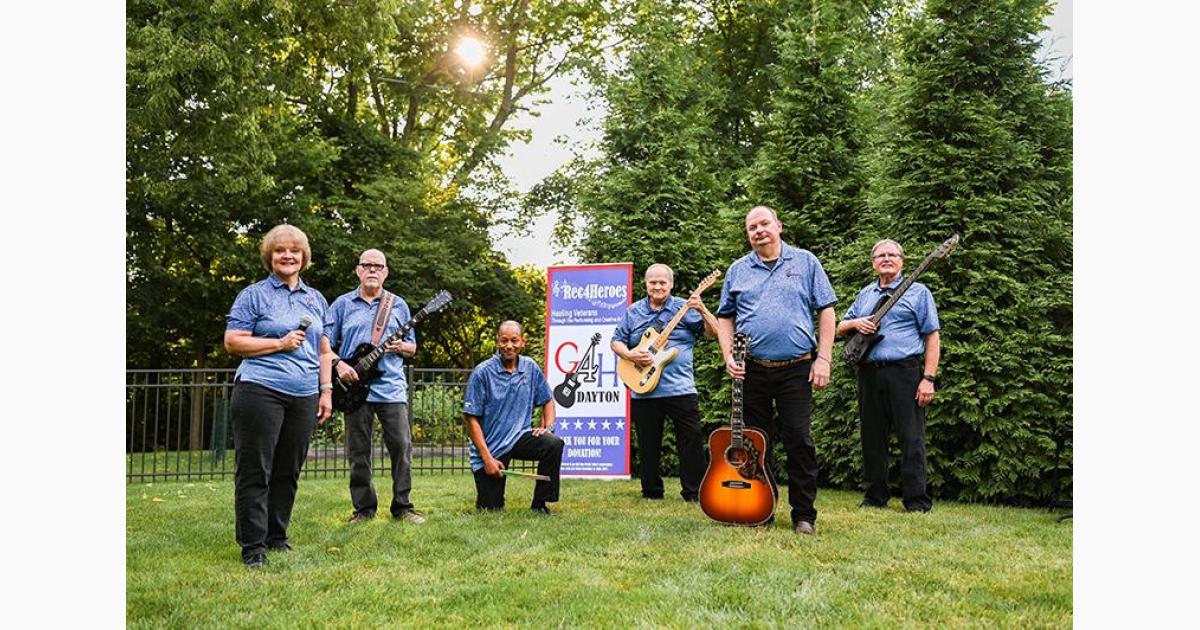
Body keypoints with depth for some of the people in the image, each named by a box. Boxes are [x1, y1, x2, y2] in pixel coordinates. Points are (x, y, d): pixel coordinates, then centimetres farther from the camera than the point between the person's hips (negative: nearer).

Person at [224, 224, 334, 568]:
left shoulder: (316, 299, 18)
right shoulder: (254, 295, 2)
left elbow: (323, 350, 20)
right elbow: (233, 342, -4)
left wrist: (326, 391, 12)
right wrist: (280, 343, -11)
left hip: (304, 397, 5)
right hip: (260, 391, -5)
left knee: (288, 472, 9)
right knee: (255, 471, -2)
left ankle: (277, 537, 20)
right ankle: (252, 546, 4)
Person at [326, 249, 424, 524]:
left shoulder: (398, 305, 13)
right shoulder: (342, 304, 9)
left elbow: (413, 347, 16)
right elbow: (325, 344, 7)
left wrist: (402, 347, -6)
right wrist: (338, 364, -11)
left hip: (392, 387, 1)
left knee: (402, 446, -6)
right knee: (358, 452, 4)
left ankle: (402, 506, 5)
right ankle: (364, 508, 14)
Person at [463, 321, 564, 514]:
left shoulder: (530, 368, 1)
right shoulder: (482, 373, -12)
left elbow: (547, 401, 14)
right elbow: (471, 418, -12)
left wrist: (547, 427, -5)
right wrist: (487, 458, -16)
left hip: (520, 436, 3)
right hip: (490, 446, -3)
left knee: (554, 444, -26)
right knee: (491, 509, -1)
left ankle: (539, 504, -9)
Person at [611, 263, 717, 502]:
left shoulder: (685, 308, 3)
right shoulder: (633, 312, 10)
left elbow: (713, 333, -3)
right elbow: (616, 342, 12)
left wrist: (702, 310, -19)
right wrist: (629, 355, -8)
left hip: (681, 389, -2)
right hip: (643, 391, 2)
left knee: (691, 440, -2)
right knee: (648, 445, 10)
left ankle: (694, 492, 8)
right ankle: (652, 492, 22)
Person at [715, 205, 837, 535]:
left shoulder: (805, 262, 5)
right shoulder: (738, 270, 11)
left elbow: (826, 311, 3)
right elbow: (725, 317, 14)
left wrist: (823, 359, -5)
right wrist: (729, 356, -1)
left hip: (796, 369, -2)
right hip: (751, 371, 2)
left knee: (799, 441, -3)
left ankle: (804, 515, 8)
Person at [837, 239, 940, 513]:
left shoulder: (918, 292, 5)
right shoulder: (865, 294, 20)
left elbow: (933, 337, 0)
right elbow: (840, 327, 25)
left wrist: (928, 378, -10)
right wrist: (856, 323, 0)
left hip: (905, 371, -5)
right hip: (869, 373, 5)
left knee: (911, 438, -5)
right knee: (872, 437, 8)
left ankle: (917, 501, 0)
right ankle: (875, 496, 17)